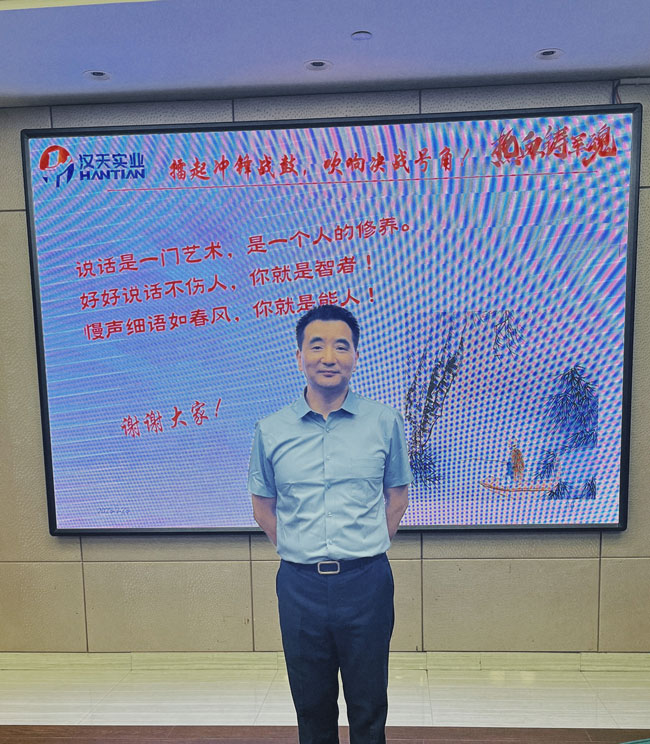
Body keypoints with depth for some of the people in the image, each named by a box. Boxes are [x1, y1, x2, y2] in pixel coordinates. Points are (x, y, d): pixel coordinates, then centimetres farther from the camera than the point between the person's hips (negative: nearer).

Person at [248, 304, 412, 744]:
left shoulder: (385, 422, -3)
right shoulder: (271, 431, -1)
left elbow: (398, 493, 9)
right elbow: (263, 506, 10)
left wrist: (368, 548, 3)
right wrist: (296, 552, 4)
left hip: (366, 581, -1)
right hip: (299, 585, 1)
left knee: (369, 708, 15)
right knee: (311, 706, 18)